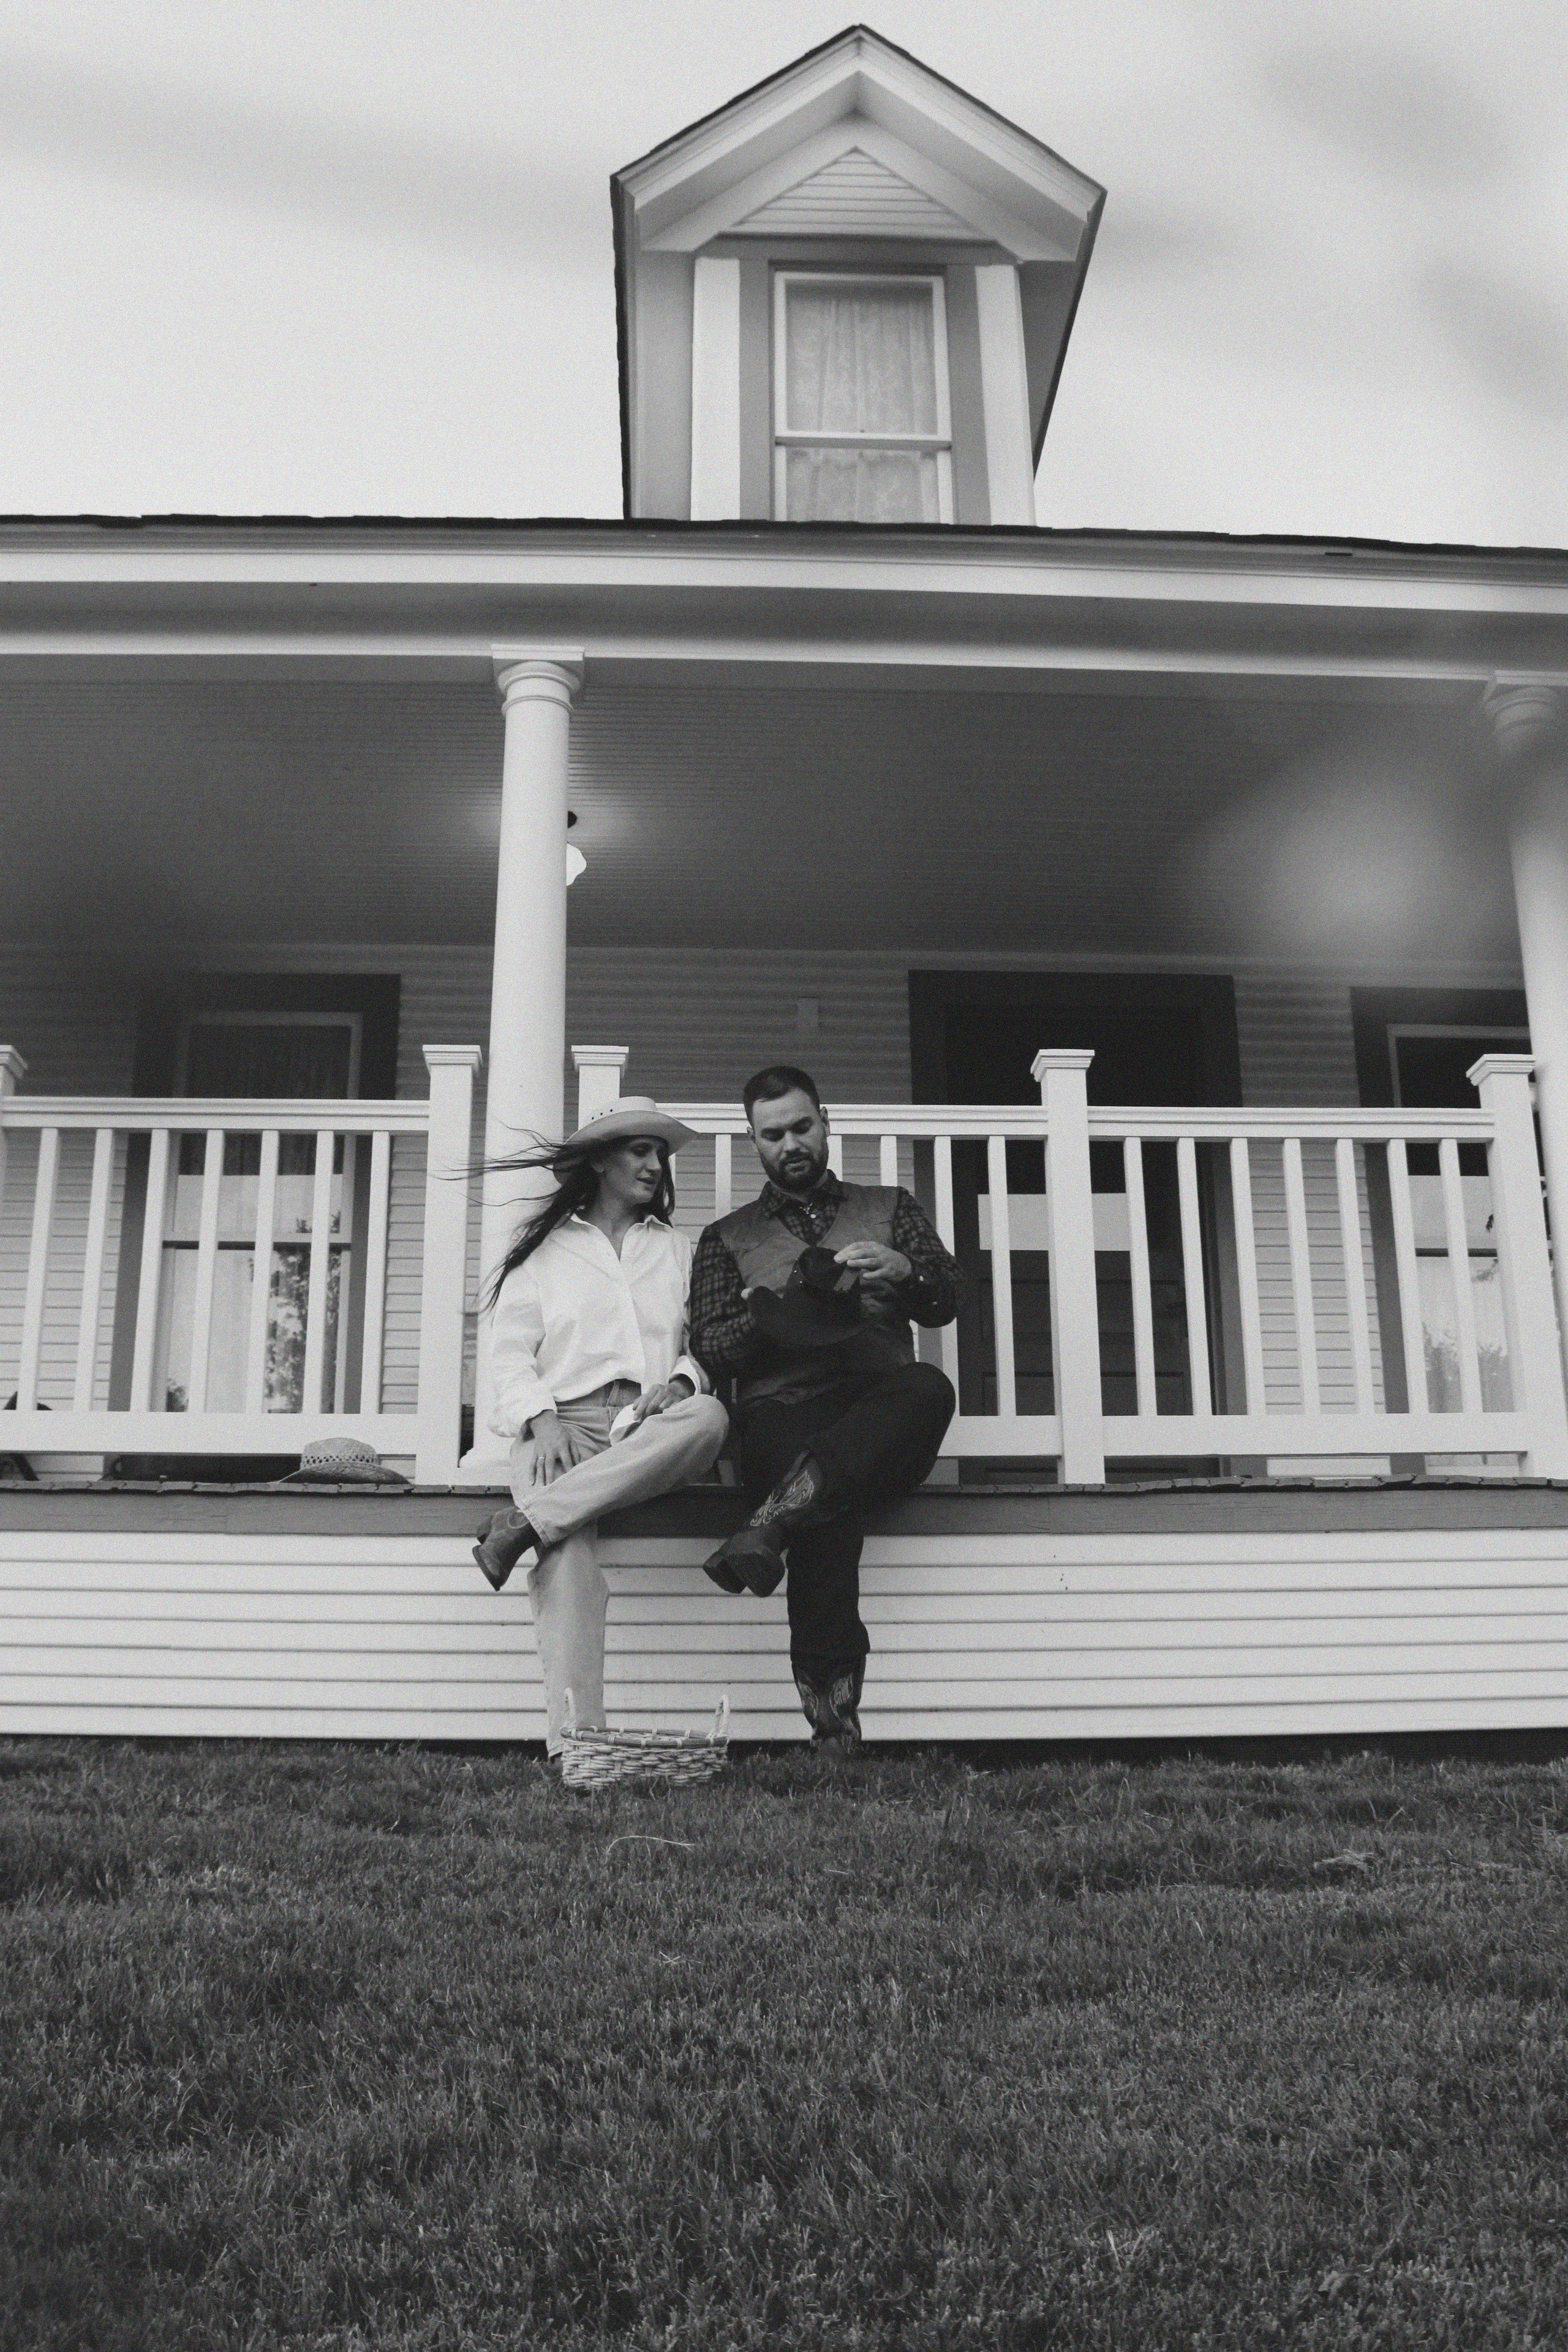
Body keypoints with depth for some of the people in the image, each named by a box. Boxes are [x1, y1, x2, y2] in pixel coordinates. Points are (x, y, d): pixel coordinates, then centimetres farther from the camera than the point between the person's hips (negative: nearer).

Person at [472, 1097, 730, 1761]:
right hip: (564, 1423, -2)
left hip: (649, 1430, 2)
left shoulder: (677, 1250, 26)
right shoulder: (544, 1248, 19)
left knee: (709, 1417, -36)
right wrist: (542, 1419, -9)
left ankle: (527, 1523, -36)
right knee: (569, 1552, -33)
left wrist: (683, 1380, -6)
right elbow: (510, 1350, 10)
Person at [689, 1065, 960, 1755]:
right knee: (829, 1507, -36)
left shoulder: (890, 1208, 26)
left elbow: (945, 1302, 13)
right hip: (780, 1419, -1)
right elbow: (709, 1348, 9)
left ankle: (771, 1524, -41)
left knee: (928, 1387, -36)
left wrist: (903, 1270, -10)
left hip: (881, 1431, 1)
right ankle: (832, 1718, -38)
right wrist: (782, 1306, -8)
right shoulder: (727, 1238, 23)